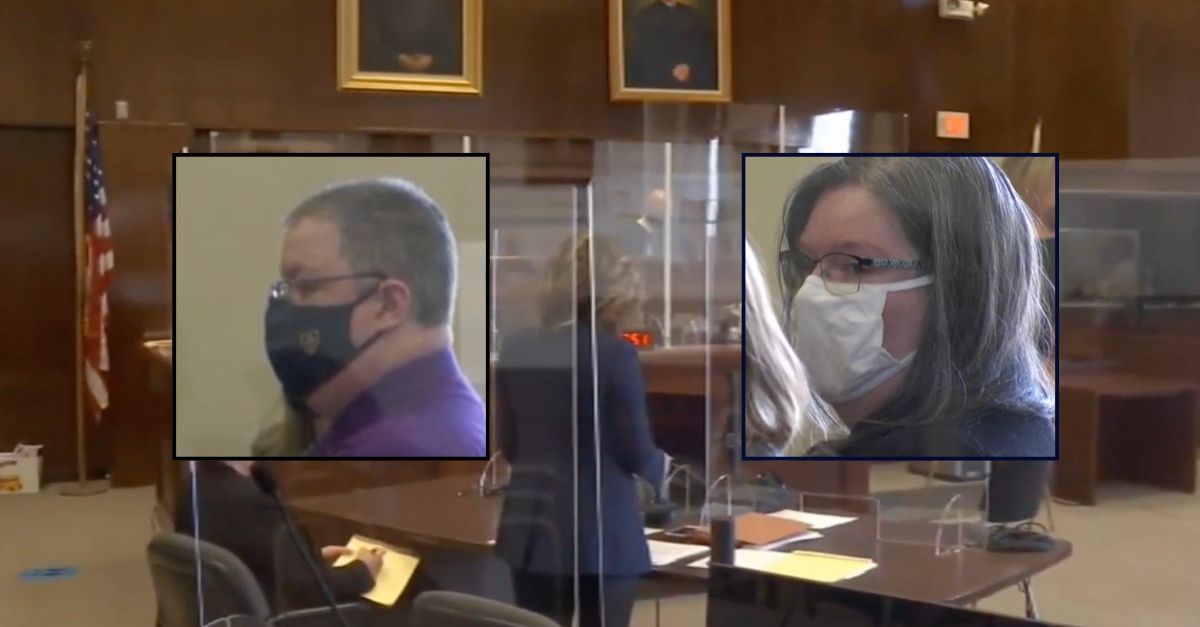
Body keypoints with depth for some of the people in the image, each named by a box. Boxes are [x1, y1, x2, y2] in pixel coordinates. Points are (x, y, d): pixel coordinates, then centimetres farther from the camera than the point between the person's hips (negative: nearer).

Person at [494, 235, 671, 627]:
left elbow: (509, 446, 11)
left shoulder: (516, 350, 4)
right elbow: (634, 451, -9)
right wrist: (660, 466, 13)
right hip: (601, 533, -5)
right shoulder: (613, 353, -13)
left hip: (532, 529, 5)